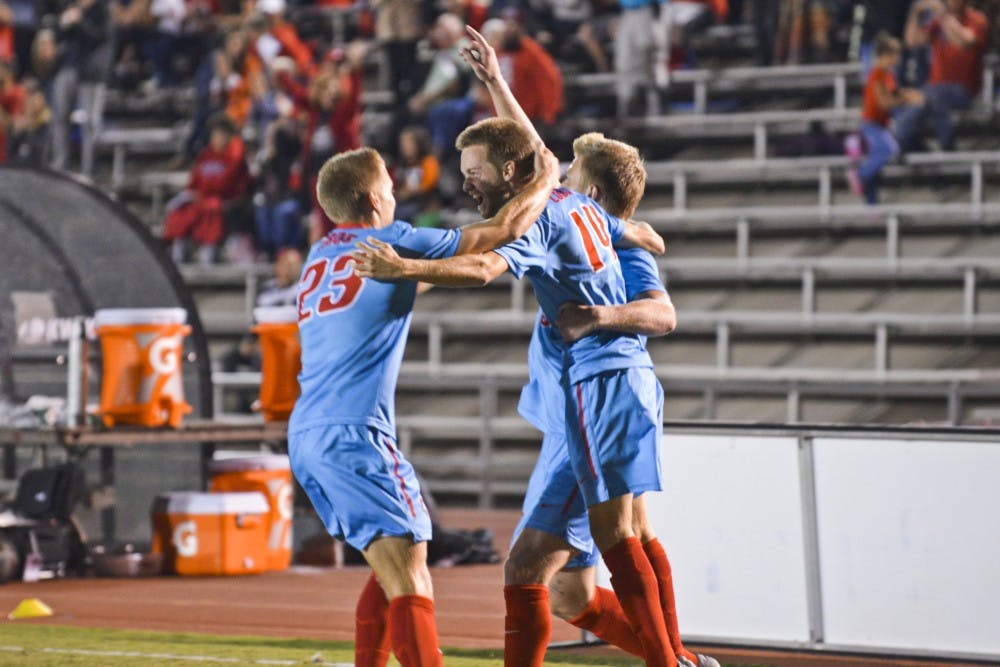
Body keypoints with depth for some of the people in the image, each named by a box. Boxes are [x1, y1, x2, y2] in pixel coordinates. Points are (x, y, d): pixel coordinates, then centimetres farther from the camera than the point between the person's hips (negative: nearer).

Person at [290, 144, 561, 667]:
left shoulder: (320, 256, 20)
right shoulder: (392, 242, -1)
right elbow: (503, 230, 3)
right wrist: (545, 178, 19)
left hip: (305, 434, 8)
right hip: (354, 433, -8)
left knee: (391, 572, 20)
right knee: (410, 582, -14)